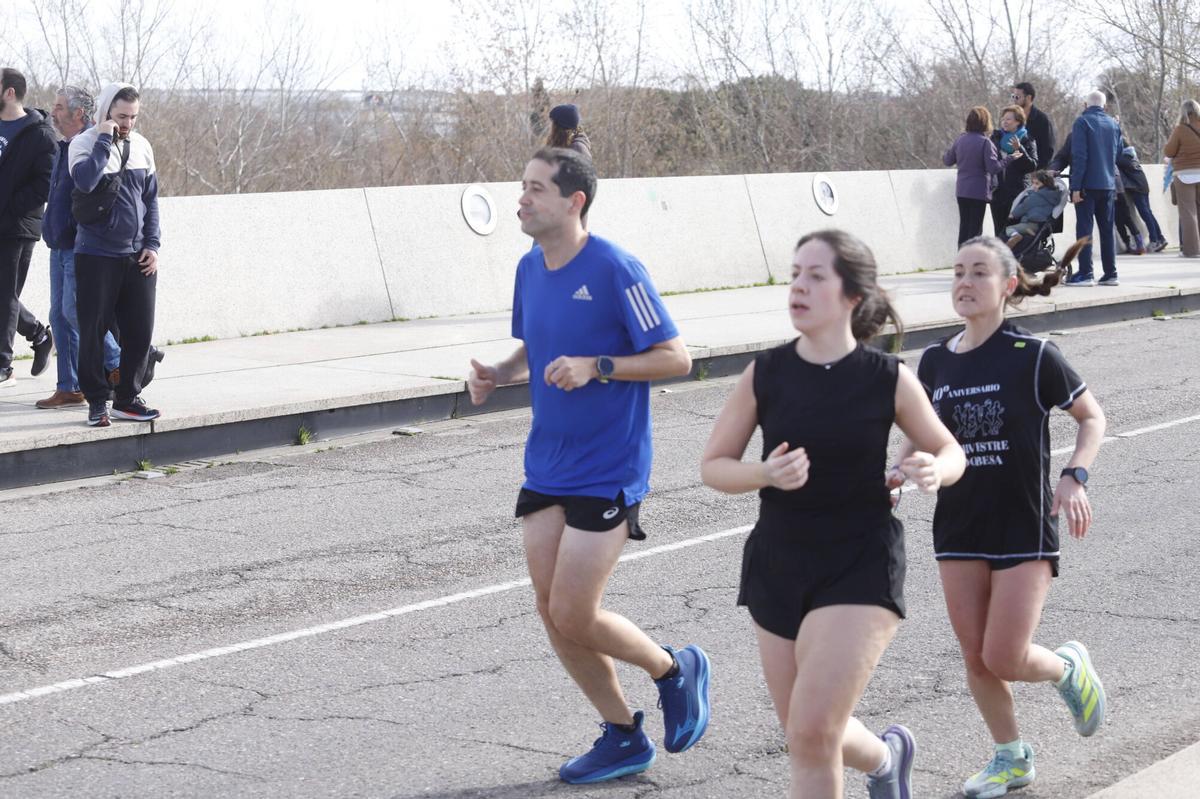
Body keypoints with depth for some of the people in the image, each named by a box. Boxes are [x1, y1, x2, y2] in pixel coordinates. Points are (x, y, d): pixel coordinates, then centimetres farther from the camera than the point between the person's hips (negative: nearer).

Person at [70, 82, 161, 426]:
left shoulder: (141, 146, 8)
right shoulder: (83, 143, -6)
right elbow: (85, 181, -27)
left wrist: (152, 245, 5)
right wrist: (105, 140, -21)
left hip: (137, 257, 4)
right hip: (96, 256, -4)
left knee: (140, 330, 3)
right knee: (93, 331, -1)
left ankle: (128, 398, 15)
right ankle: (97, 401, 9)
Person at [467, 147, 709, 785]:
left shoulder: (615, 269, -16)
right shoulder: (530, 268, 6)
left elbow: (675, 358, -14)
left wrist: (596, 367, -24)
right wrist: (497, 374, 0)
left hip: (608, 472, -7)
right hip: (546, 469, 7)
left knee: (574, 615, -8)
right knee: (552, 613, 6)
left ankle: (675, 670, 20)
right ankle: (624, 737, 22)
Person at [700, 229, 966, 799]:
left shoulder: (888, 379, -8)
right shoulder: (765, 374, -5)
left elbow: (950, 451, 5)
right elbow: (713, 465, 1)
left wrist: (935, 470, -19)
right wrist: (765, 474, -20)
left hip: (861, 568, -3)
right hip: (777, 564, 4)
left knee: (811, 733, -15)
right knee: (806, 736, 15)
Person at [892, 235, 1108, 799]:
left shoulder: (1032, 356, -10)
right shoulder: (935, 361, 2)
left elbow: (1091, 417, -1)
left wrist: (1075, 478, -15)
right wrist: (898, 470, -3)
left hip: (1025, 526, -4)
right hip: (959, 526, 5)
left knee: (1004, 659, -8)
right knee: (975, 658, 7)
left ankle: (1069, 669, 25)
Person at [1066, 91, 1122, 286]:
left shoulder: (1082, 122, -7)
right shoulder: (1113, 124, 9)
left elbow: (1079, 155, -13)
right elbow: (1118, 154, 18)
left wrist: (1076, 186, -13)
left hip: (1088, 184, -5)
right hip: (1108, 184, 5)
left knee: (1084, 228, -3)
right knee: (1107, 229, 10)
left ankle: (1085, 274, -7)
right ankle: (1110, 274, 11)